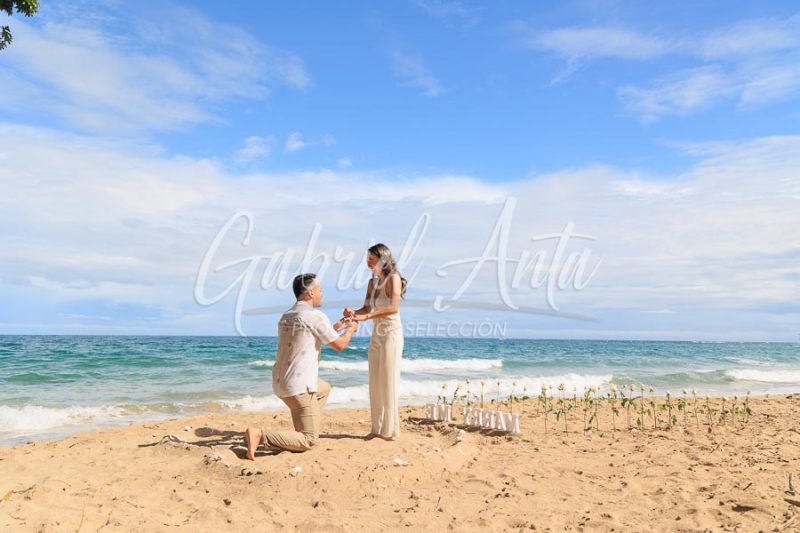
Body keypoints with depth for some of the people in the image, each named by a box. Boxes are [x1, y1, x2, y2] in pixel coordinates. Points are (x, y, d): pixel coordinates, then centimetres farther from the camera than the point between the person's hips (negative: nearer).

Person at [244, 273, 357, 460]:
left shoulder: (286, 316, 11)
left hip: (280, 382, 9)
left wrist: (335, 328, 29)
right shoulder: (316, 316, -13)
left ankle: (302, 427, 24)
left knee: (324, 389, 33)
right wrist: (351, 329, 17)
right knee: (309, 441, -1)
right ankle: (260, 435, -15)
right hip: (298, 386, -9)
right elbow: (340, 345, -3)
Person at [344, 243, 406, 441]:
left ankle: (390, 430, 6)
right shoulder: (372, 282, 10)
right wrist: (354, 313, -14)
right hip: (376, 335, 7)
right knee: (375, 383, 8)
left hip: (391, 334, -7)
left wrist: (365, 317, -30)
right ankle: (377, 428, 16)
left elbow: (394, 308, -24)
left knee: (388, 382, -3)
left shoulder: (393, 279, -11)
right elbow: (367, 308, 8)